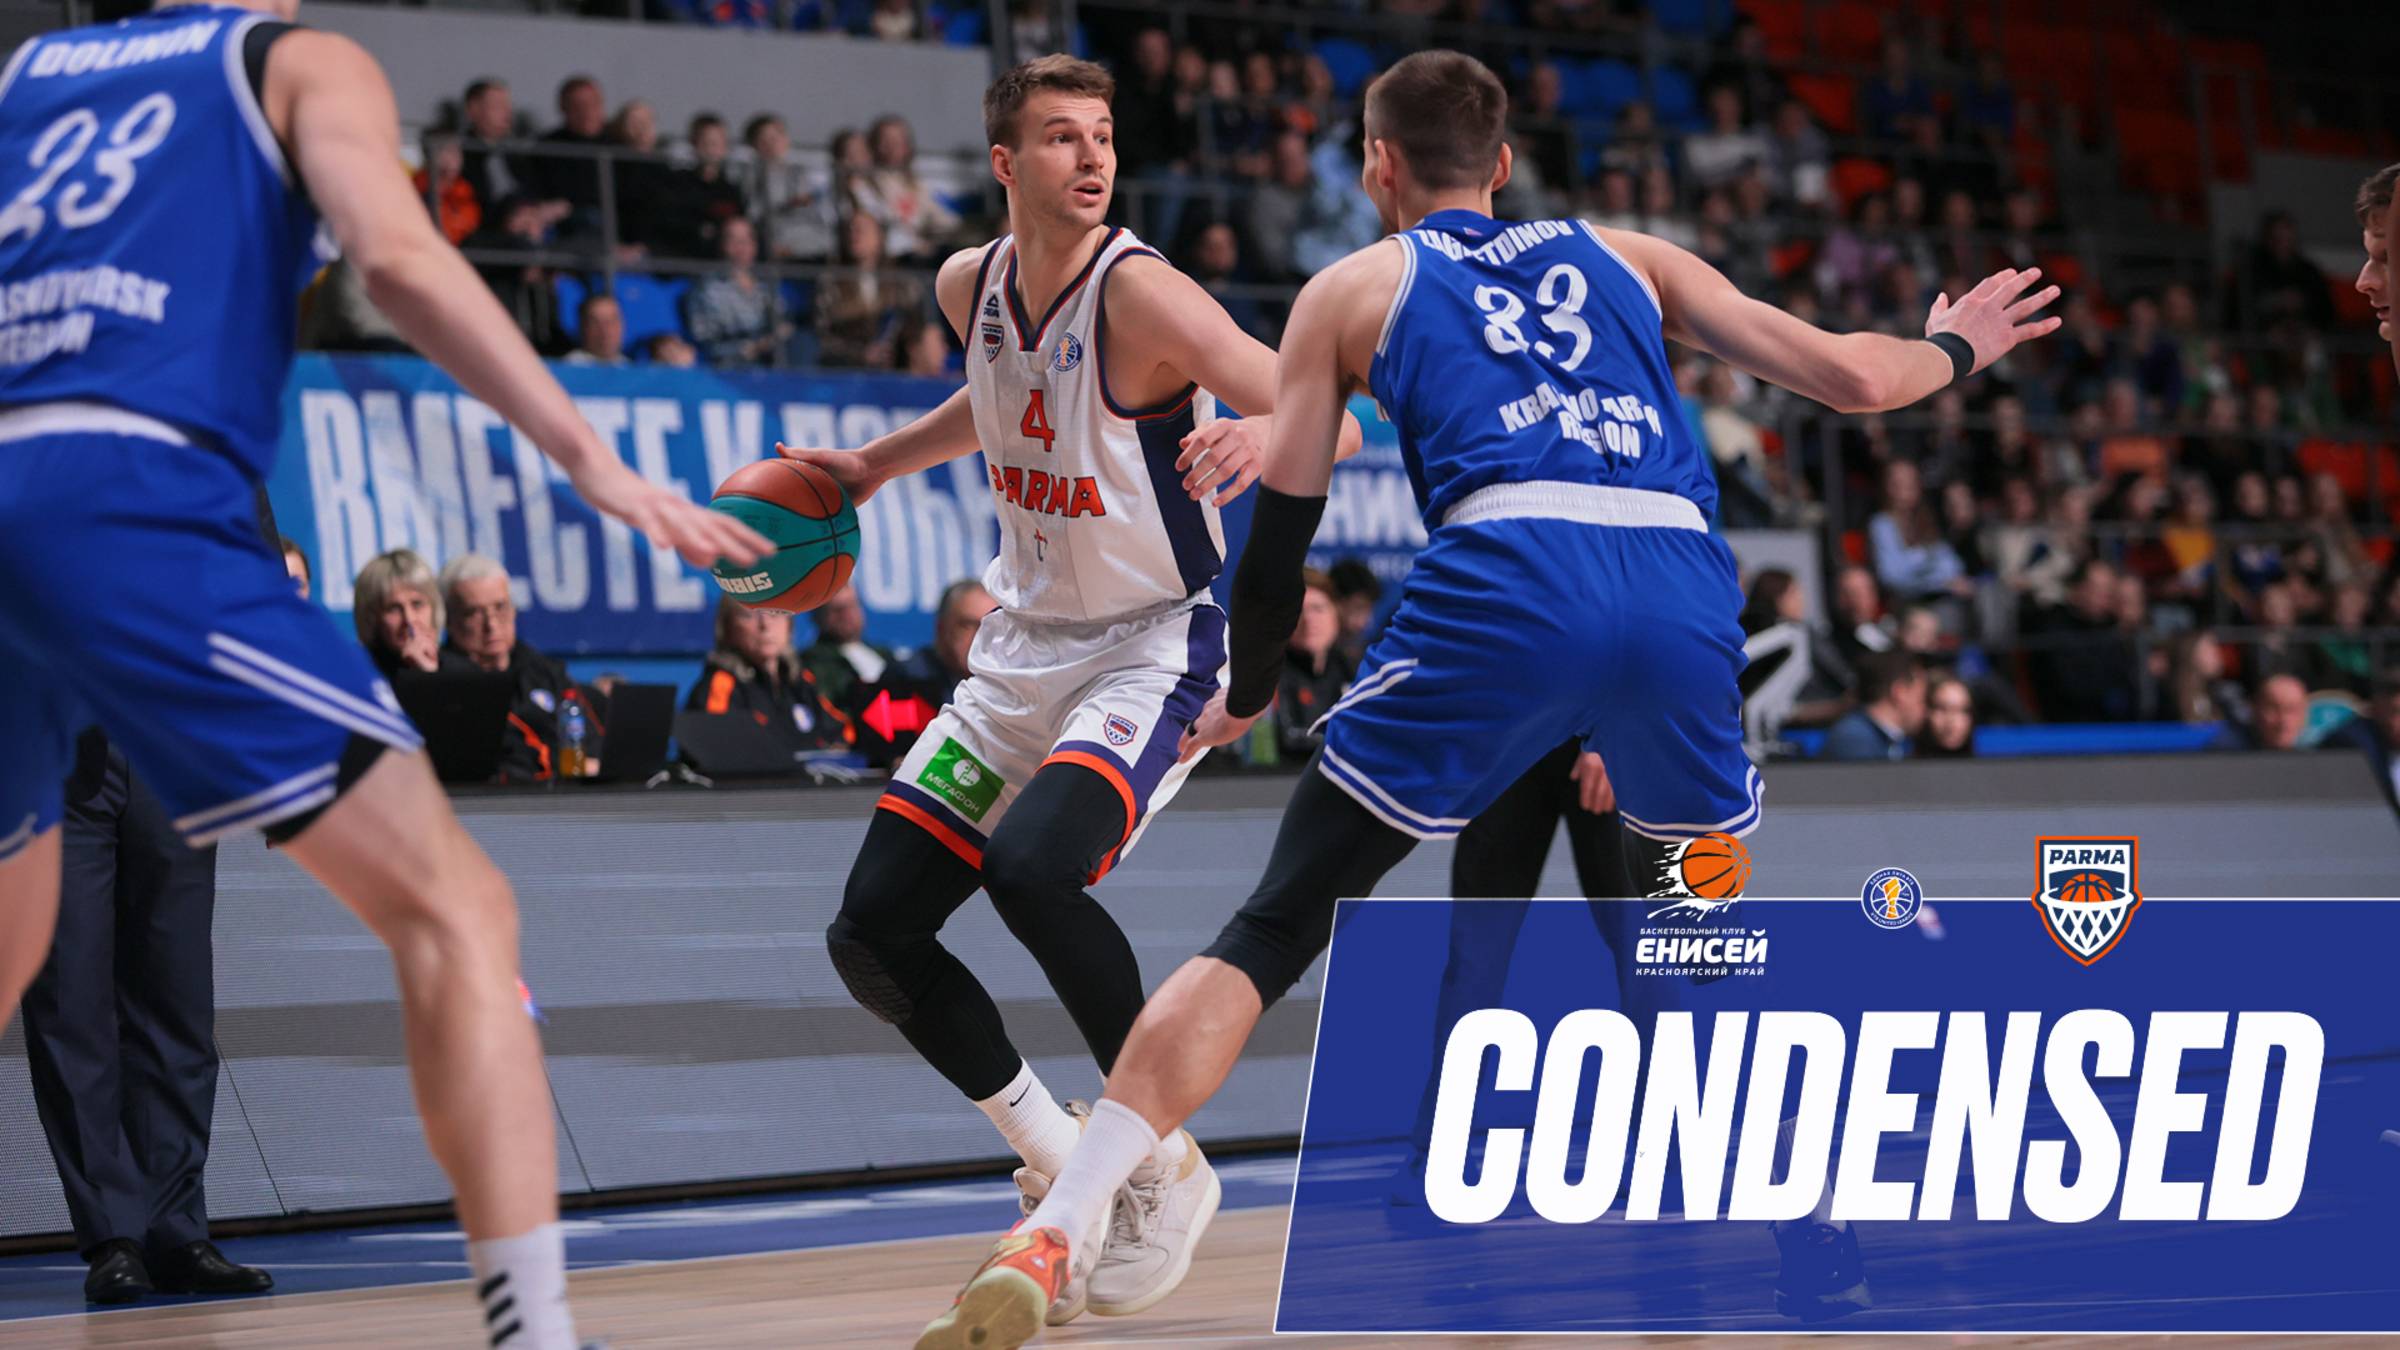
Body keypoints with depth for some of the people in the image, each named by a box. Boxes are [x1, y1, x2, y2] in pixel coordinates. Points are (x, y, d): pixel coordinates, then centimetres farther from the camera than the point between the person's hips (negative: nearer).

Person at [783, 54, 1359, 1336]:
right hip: (1025, 642, 7)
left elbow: (1333, 421, -25)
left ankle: (1166, 1161, -11)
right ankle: (1058, 1161, 19)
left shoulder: (1139, 292, -20)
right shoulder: (969, 284, 0)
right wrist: (874, 463, 21)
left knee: (1032, 869, -31)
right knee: (871, 933, 0)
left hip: (1154, 644, -7)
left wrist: (1267, 435, -46)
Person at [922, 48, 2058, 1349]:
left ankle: (1051, 1238, -9)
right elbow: (1845, 376, 25)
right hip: (1685, 584, 3)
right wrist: (1952, 351, 47)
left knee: (1271, 931, 2)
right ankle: (1814, 1231, 24)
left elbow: (1284, 521, 21)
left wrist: (1245, 692, 37)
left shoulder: (1353, 288, 23)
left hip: (1506, 586, -3)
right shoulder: (1627, 255, 29)